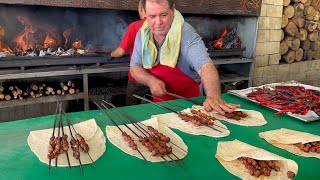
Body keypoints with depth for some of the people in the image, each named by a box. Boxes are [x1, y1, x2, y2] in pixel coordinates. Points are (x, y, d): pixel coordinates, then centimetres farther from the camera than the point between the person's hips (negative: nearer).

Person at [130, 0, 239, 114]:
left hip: (187, 101, -3)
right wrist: (151, 81, -19)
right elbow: (135, 67, 1)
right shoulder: (143, 34, -6)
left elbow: (205, 66, -35)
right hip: (159, 101, 4)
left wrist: (214, 97, -52)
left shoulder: (187, 34, -22)